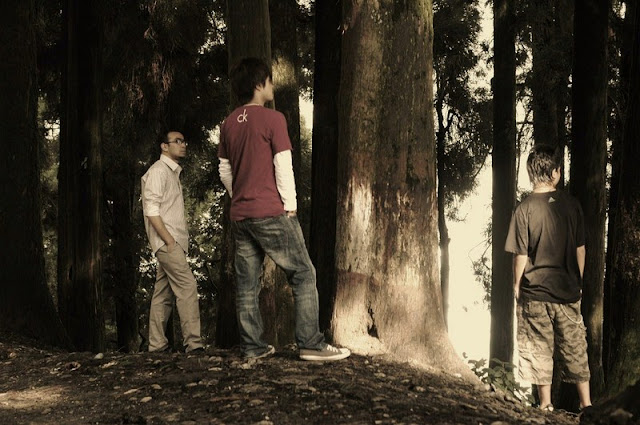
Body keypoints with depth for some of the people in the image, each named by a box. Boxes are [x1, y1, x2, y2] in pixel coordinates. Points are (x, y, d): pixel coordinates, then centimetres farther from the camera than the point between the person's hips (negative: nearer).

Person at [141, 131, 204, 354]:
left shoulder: (173, 172, 22)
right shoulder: (158, 171, -7)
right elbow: (151, 210, -16)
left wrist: (176, 241, 14)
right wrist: (169, 240, -19)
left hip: (173, 243, 9)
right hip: (166, 241, -9)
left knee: (163, 294, 8)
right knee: (187, 286, -16)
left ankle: (157, 345, 9)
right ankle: (193, 343, -20)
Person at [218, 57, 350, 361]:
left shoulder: (228, 124, 11)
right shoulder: (272, 119, -8)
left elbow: (224, 171, 14)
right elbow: (283, 166, -11)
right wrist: (290, 207, -4)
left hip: (240, 216, 7)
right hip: (271, 212, -7)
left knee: (247, 284, 8)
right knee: (303, 275, -1)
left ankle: (253, 347, 10)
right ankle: (310, 344, -6)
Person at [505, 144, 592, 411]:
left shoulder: (525, 209, -10)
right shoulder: (571, 204, -1)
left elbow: (521, 255, -9)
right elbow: (580, 249, 5)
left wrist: (517, 285, 5)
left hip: (535, 291, -3)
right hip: (568, 290, 3)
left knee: (539, 349, 6)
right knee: (575, 348, 11)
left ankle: (546, 404, 10)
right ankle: (586, 403, 13)